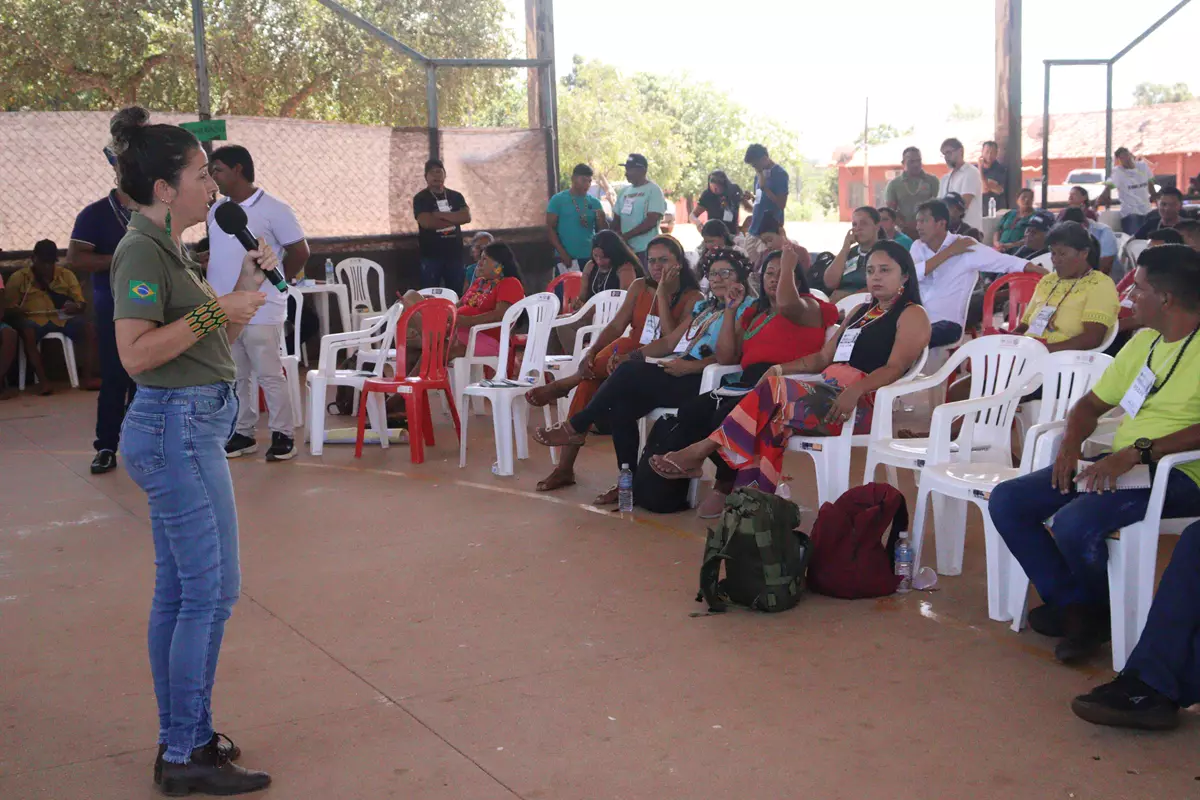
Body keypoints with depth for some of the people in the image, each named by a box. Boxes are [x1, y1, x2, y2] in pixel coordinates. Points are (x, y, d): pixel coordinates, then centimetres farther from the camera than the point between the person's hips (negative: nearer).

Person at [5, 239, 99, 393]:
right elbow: (8, 308, 4)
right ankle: (43, 380, -33)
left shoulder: (66, 274, 15)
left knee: (85, 326, -27)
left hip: (62, 319, 2)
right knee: (27, 333, -37)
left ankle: (86, 376, -25)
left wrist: (76, 307, -14)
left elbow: (81, 303, 11)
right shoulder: (19, 277, 10)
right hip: (34, 320, -2)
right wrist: (15, 310, -21)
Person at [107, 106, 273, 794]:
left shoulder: (168, 247, 15)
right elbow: (137, 352, -24)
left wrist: (246, 288, 8)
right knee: (211, 590, -5)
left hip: (188, 427, 10)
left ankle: (181, 739, 22)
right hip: (179, 428, -10)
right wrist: (216, 309, -20)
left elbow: (207, 341, 20)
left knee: (178, 592, 13)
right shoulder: (142, 251, -14)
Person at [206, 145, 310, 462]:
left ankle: (283, 435, 8)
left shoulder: (273, 209, -9)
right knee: (236, 377, 13)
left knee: (269, 375, -2)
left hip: (260, 312, -6)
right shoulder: (216, 210, 10)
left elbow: (299, 251, -5)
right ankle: (243, 433, 22)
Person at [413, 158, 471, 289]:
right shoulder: (420, 198, -2)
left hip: (454, 254, 3)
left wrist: (440, 215, -12)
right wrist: (454, 219, -7)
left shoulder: (456, 196, 10)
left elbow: (466, 217, -6)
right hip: (431, 256, -3)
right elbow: (426, 222, -17)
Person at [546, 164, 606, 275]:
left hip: (590, 258, 4)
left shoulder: (594, 202, 9)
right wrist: (562, 253, -12)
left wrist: (601, 219, -12)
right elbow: (550, 228, -3)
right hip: (566, 259, -3)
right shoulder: (558, 200, 0)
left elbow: (603, 232, 11)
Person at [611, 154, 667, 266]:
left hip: (646, 250, -7)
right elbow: (617, 219, 20)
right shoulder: (624, 192, 16)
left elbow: (651, 221, -15)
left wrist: (626, 236, -15)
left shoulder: (653, 190, -6)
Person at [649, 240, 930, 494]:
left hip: (863, 404, -7)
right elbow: (824, 357, 24)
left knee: (774, 393, -26)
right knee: (771, 416, -25)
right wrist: (781, 368, 6)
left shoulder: (912, 315, 4)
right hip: (827, 393, 7)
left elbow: (895, 368, -13)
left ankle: (703, 449, -22)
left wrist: (854, 390, -31)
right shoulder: (861, 311, 29)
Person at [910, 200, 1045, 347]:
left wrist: (1048, 276, -10)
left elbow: (1010, 262, -4)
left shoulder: (966, 246, -3)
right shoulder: (918, 246, 9)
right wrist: (948, 252, -11)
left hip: (946, 322, -4)